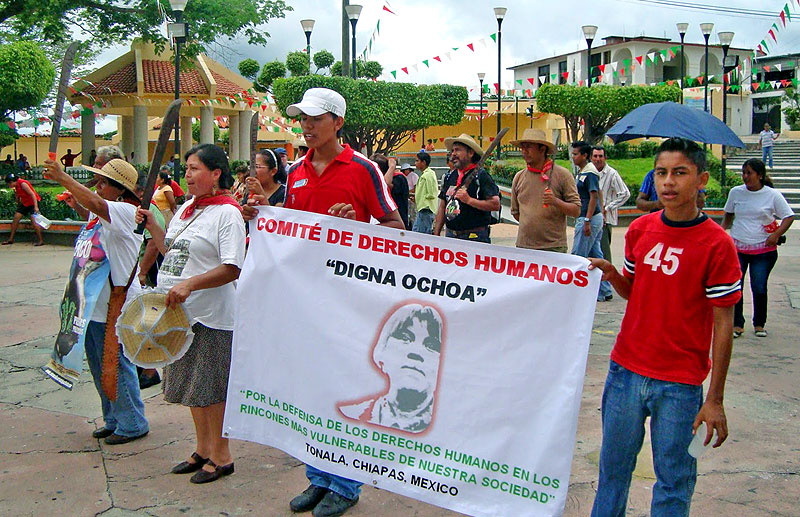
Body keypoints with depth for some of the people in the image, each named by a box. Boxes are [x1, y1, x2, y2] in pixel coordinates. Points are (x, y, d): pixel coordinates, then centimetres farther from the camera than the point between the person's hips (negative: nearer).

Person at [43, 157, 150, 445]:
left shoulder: (126, 211, -16)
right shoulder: (102, 212, 10)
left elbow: (96, 205, -34)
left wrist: (63, 178, -28)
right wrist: (76, 205, 16)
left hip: (114, 305, -10)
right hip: (94, 302, 10)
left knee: (116, 364, -1)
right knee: (99, 365, 17)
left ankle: (133, 424, 12)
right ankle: (114, 420, 31)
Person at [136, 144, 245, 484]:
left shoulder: (227, 212, -13)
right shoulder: (186, 209, 13)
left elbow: (232, 268, -20)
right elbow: (170, 251, 23)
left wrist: (190, 284, -27)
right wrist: (151, 225, 11)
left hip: (211, 315, -8)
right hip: (180, 312, 9)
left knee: (210, 386, 0)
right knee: (192, 383, 16)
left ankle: (221, 456, 16)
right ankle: (203, 449, 31)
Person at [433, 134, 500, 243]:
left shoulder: (481, 175, -5)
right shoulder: (449, 176, 14)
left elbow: (496, 204, -15)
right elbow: (442, 207, 18)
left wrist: (469, 200, -17)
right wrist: (436, 234, 12)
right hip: (450, 235, 6)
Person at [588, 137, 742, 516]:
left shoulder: (717, 244, -11)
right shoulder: (640, 229, 3)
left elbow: (723, 323, -9)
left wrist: (715, 399, -10)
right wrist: (610, 274, -8)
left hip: (680, 384, -4)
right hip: (626, 370, 4)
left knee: (674, 478, 8)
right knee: (613, 466, 16)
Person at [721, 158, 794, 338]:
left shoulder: (772, 195, -2)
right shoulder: (735, 192, 5)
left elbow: (789, 217, 2)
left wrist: (776, 234, -13)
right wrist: (722, 228, 2)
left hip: (764, 250, -2)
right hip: (737, 248, 2)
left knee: (759, 289, -1)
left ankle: (759, 324, 19)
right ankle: (737, 325, 6)